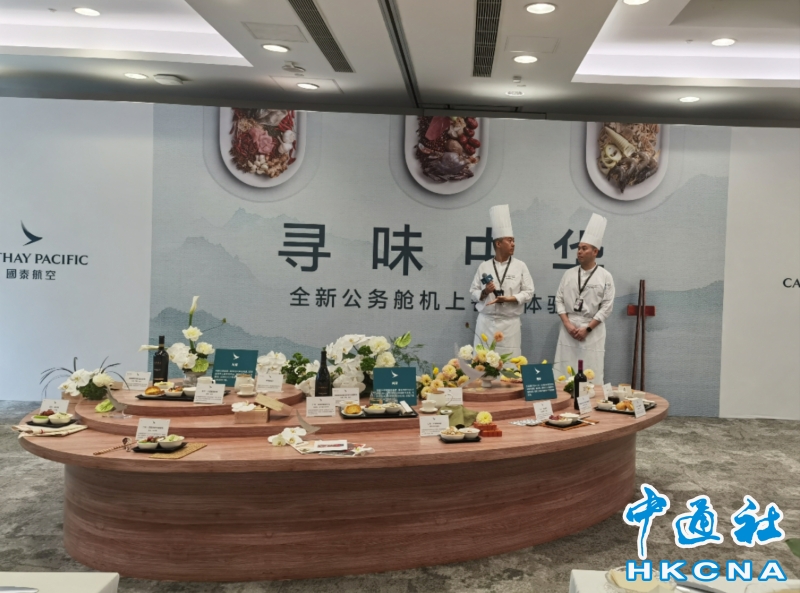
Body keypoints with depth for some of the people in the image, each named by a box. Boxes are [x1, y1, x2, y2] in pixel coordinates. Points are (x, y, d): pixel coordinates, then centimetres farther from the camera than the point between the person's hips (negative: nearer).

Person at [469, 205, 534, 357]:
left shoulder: (520, 266, 4)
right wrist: (484, 292, -12)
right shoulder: (484, 267, 6)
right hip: (486, 322, 1)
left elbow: (528, 293, 2)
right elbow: (473, 293, 10)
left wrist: (508, 299, -12)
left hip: (510, 323, 0)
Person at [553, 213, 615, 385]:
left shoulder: (605, 276, -1)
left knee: (592, 375, -2)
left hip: (593, 330, -3)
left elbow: (607, 307, -5)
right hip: (569, 327, 3)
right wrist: (568, 324, -7)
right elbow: (559, 300, 6)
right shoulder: (569, 274, 8)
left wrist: (587, 329, -12)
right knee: (563, 373, 1)